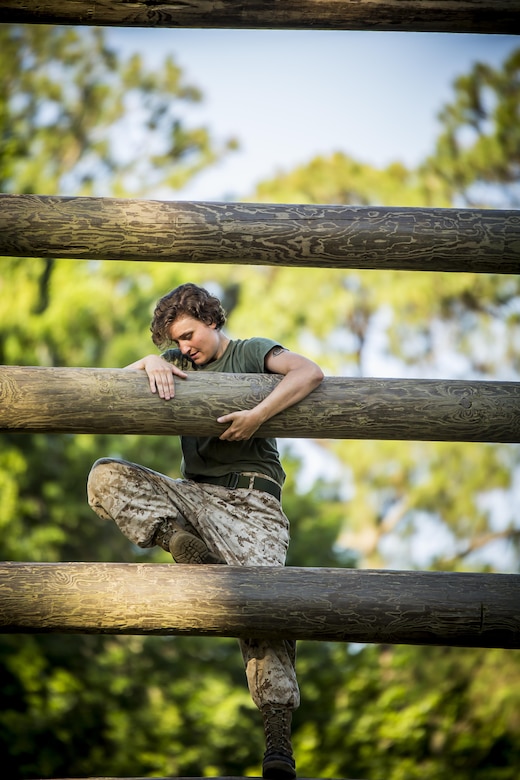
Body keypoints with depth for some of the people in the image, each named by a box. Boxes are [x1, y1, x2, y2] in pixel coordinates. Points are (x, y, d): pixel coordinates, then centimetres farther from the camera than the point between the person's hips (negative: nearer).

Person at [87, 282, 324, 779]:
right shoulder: (181, 363, 23)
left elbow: (309, 373, -11)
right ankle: (187, 548, -30)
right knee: (106, 475, -17)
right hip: (191, 493, 5)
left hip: (249, 500, -5)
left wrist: (257, 416, -23)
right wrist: (151, 364, -8)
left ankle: (278, 740, -28)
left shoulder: (251, 352, 8)